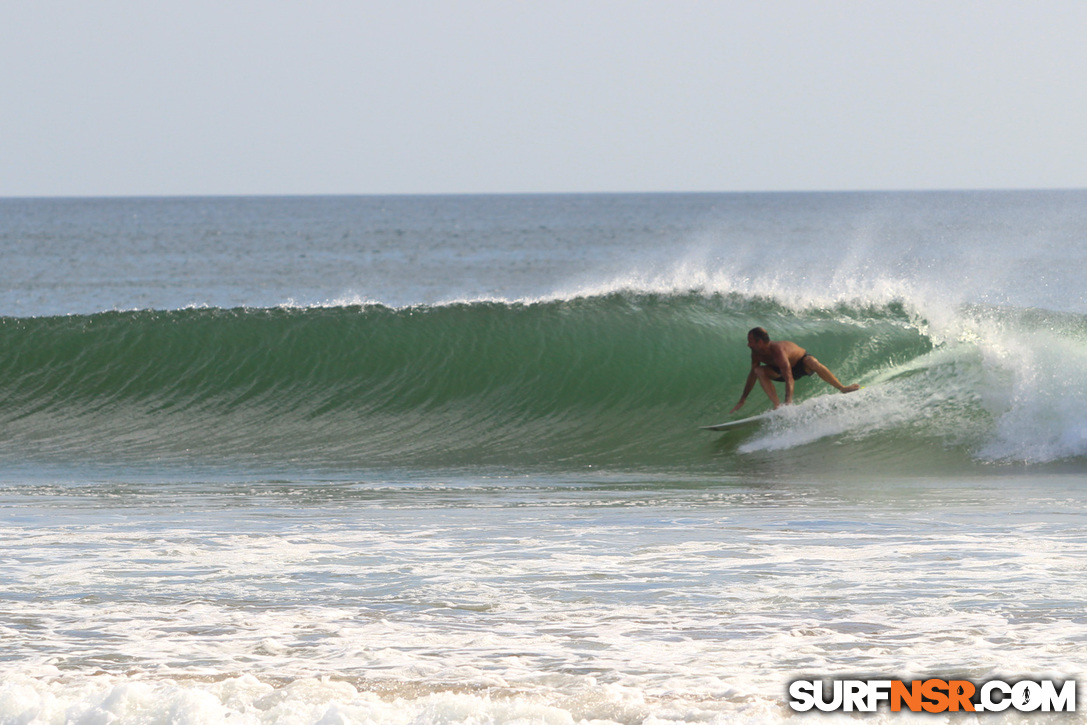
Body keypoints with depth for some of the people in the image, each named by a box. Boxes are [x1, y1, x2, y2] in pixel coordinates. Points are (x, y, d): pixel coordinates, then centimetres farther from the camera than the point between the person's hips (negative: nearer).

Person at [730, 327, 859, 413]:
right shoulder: (756, 353, -17)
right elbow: (752, 375, -1)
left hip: (802, 362, -6)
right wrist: (743, 399, 3)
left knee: (813, 363, -42)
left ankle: (842, 388, -28)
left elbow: (788, 378, -45)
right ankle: (777, 405, -27)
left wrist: (788, 401, -54)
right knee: (759, 371, -22)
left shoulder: (778, 351, -39)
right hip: (784, 370, 6)